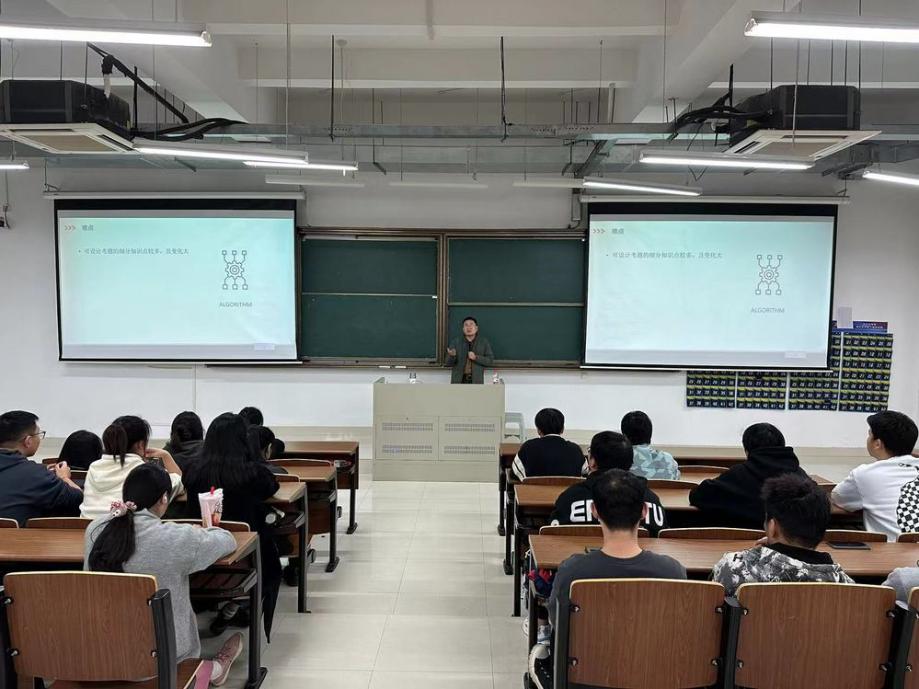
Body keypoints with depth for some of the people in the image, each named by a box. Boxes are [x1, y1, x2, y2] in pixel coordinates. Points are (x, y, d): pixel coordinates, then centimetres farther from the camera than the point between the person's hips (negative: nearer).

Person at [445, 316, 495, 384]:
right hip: (459, 380, 0)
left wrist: (476, 357, -14)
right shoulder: (455, 342, 5)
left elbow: (490, 360, 2)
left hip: (476, 380, 0)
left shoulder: (484, 343, 7)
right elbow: (449, 363, 2)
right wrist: (452, 356, -22)